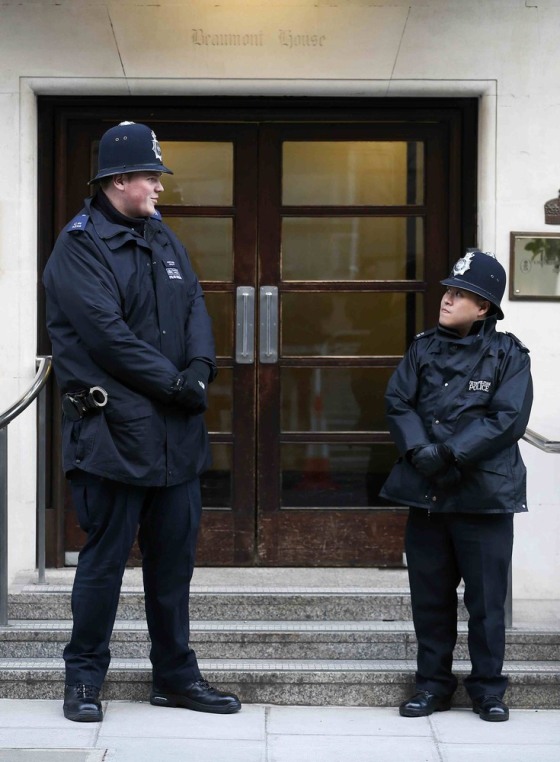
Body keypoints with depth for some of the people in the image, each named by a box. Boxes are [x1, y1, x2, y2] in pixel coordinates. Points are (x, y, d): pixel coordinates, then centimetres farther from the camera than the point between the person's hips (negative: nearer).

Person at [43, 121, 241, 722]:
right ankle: (84, 678, 14)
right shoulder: (81, 245, -9)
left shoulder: (162, 239, 15)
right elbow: (106, 334, -18)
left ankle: (175, 675, 23)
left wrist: (200, 369, -10)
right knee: (105, 556, 1)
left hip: (175, 432, 7)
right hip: (114, 429, -7)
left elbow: (195, 308, 9)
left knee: (174, 556, 12)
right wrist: (173, 383, -16)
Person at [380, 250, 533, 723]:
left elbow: (508, 418, -12)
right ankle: (433, 683, 21)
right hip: (426, 492, 4)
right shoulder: (424, 348, 10)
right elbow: (397, 403, 3)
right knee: (430, 595, 10)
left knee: (486, 598, 3)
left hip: (485, 494, -4)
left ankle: (488, 688, 15)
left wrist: (451, 454, -18)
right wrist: (420, 450, -15)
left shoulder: (508, 354, -2)